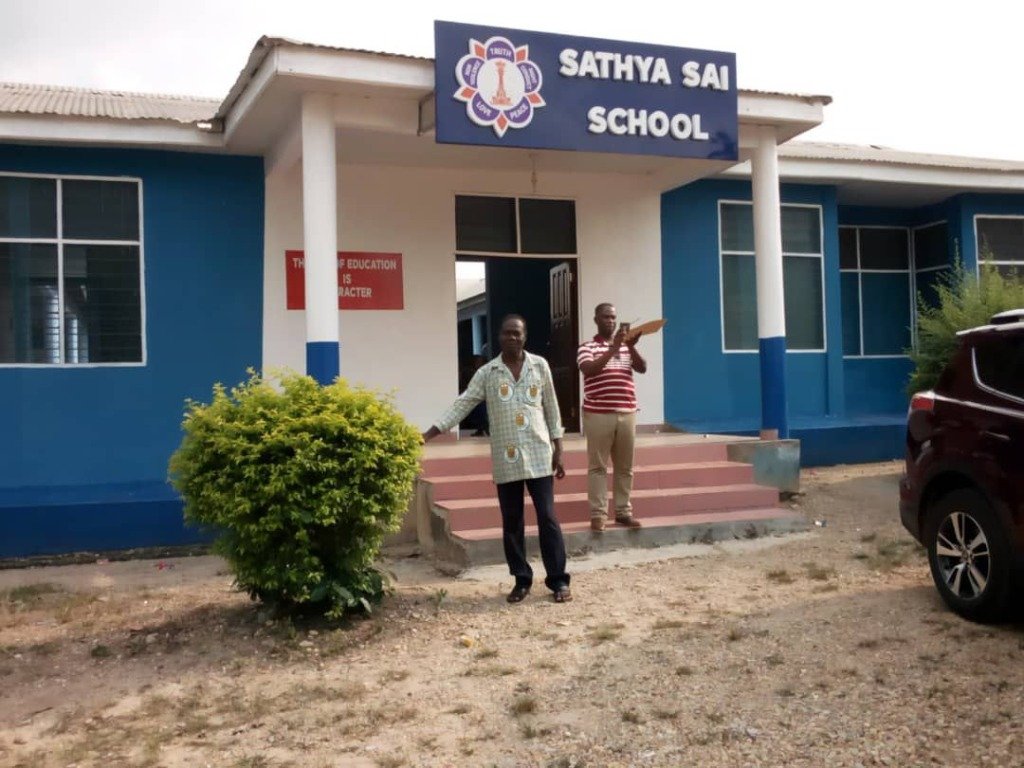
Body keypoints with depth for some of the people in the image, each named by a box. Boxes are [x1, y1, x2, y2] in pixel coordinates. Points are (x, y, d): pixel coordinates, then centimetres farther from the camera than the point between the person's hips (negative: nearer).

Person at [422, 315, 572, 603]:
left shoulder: (540, 366, 3)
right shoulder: (487, 373, 2)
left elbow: (551, 409, 7)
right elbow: (461, 405, -2)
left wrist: (558, 451, 6)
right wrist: (428, 435, -11)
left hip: (539, 455, -1)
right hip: (505, 460, 1)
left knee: (547, 517, -1)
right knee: (511, 522, 7)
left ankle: (558, 580, 8)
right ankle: (522, 580, 19)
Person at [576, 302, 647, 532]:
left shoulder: (626, 346, 13)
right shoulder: (587, 346, 1)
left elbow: (642, 368, 1)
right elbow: (589, 369, -17)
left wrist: (631, 347, -15)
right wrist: (613, 347, -21)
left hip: (627, 413, 4)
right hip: (598, 414, -4)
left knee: (625, 466, 8)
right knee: (598, 465, -1)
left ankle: (623, 511, 15)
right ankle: (598, 513, 2)